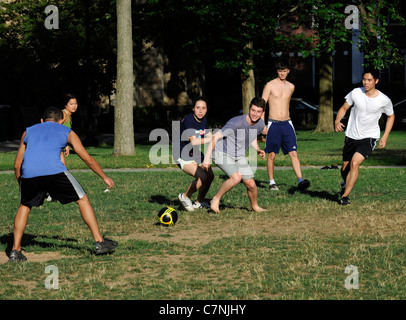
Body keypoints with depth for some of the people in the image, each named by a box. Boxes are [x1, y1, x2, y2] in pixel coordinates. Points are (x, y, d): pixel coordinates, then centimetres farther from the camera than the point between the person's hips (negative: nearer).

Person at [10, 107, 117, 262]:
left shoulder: (28, 131, 31)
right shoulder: (67, 132, 25)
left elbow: (17, 164, 29)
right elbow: (88, 159, 28)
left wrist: (21, 183, 43)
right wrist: (104, 177, 40)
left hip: (29, 173, 2)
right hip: (54, 170, -2)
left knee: (24, 206, 26)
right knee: (83, 200, 15)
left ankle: (15, 251, 18)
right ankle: (99, 242, 12)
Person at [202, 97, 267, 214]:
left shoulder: (260, 125, -5)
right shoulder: (236, 123, -29)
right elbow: (215, 137, -25)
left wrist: (258, 150, 0)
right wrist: (207, 158, -29)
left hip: (239, 156, 6)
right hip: (222, 154, -6)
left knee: (251, 184, 0)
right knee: (236, 177, -28)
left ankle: (255, 206, 28)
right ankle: (216, 199, -10)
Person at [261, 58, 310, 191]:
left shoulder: (291, 87, 11)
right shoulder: (270, 85, -3)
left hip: (287, 124, 3)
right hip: (273, 124, -3)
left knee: (293, 153, -8)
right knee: (272, 155, 2)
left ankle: (300, 180, -16)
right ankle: (271, 182, 13)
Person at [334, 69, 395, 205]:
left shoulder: (384, 100, -10)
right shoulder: (356, 93, -8)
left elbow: (391, 116, 9)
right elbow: (344, 108, 5)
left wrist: (385, 136, 1)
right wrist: (337, 121, -16)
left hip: (369, 137, -3)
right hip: (351, 136, 3)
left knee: (355, 163, -23)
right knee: (345, 167, 10)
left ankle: (345, 196, -15)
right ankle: (345, 184, 45)